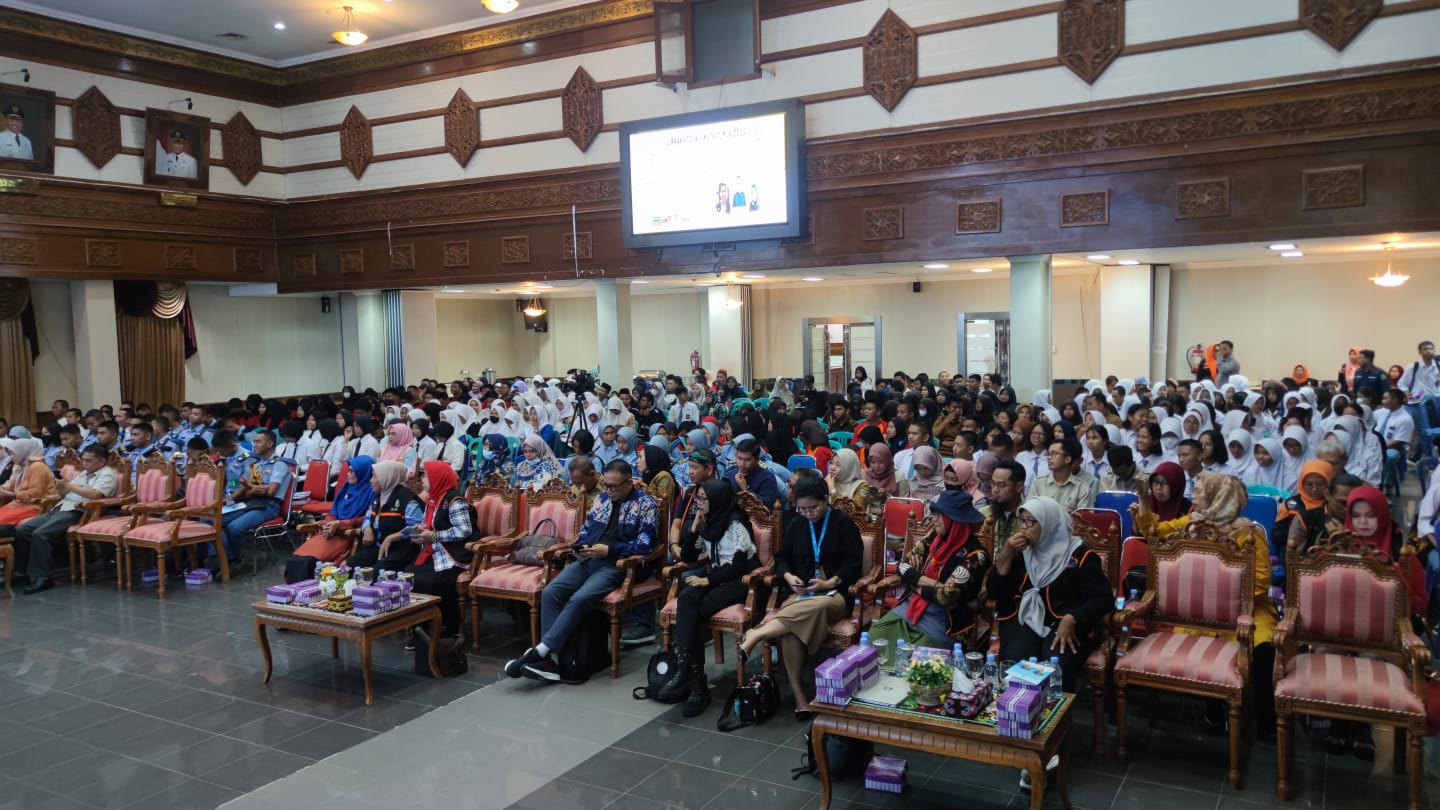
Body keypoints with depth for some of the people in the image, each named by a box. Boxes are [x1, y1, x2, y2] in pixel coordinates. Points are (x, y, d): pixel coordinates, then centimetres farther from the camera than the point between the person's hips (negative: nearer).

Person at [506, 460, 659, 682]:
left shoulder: (645, 504, -2)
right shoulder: (603, 498, 18)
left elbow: (645, 543, -9)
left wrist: (608, 550, -16)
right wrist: (580, 548, 2)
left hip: (615, 565, -6)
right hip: (587, 560, 6)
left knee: (579, 599, -30)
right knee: (550, 593, -18)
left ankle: (540, 651, -27)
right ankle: (547, 659, -23)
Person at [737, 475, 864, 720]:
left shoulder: (843, 523, 5)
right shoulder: (796, 526, 17)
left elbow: (854, 564, 0)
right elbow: (781, 558, 20)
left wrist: (830, 583, -15)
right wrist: (788, 576, -2)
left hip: (834, 594, -3)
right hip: (800, 593, 3)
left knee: (817, 606, -43)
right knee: (790, 630, -35)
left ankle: (755, 635, -43)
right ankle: (798, 695, -28)